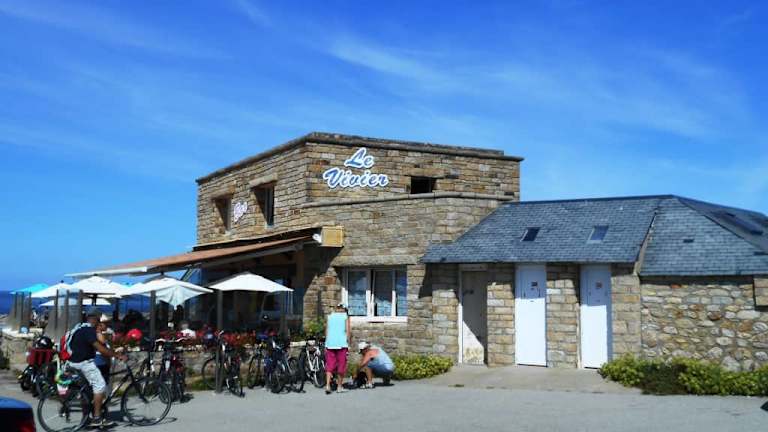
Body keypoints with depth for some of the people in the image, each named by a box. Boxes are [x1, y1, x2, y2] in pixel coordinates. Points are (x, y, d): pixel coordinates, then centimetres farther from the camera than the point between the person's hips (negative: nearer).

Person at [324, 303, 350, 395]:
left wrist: (326, 344, 12)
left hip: (330, 343, 2)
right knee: (341, 365, 8)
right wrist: (348, 343, -1)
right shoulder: (345, 316, 5)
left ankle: (327, 385, -13)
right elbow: (347, 330, -5)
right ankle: (339, 386, 13)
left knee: (329, 365, 2)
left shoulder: (330, 317, 12)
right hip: (341, 343, -2)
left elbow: (326, 331, 9)